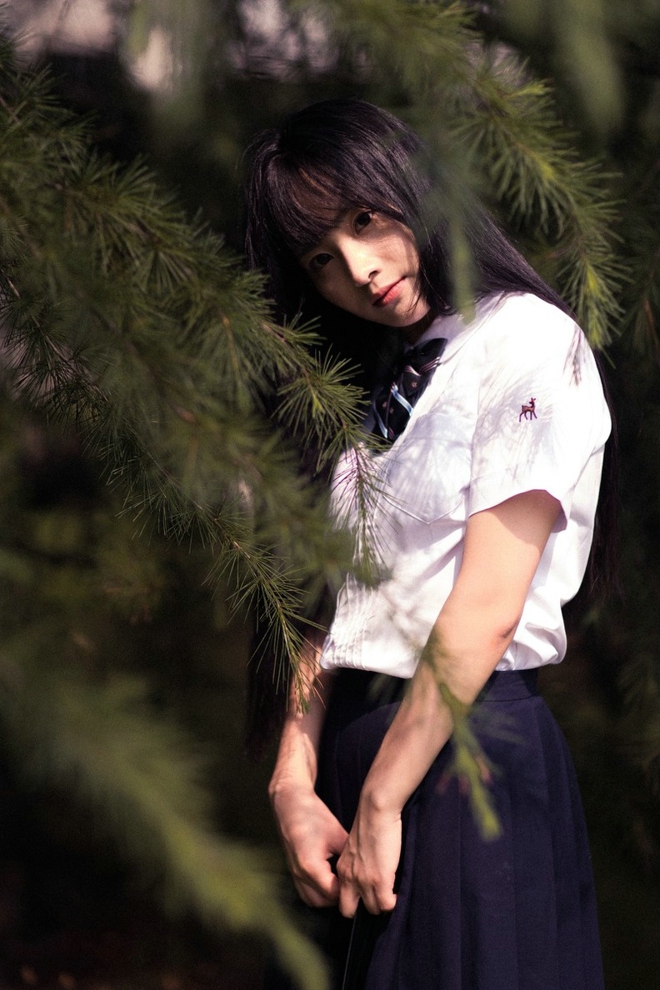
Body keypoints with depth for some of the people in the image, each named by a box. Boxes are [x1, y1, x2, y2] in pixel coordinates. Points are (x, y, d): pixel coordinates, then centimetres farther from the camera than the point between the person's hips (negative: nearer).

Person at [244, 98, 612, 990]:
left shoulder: (528, 339, -8)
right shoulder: (386, 386, 16)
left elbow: (485, 610, -15)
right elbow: (338, 598, 7)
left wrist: (381, 801, -13)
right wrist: (295, 778, -4)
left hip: (466, 743, -7)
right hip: (353, 739, 7)